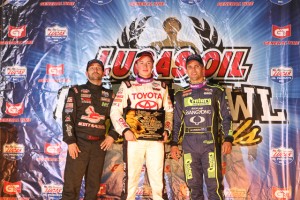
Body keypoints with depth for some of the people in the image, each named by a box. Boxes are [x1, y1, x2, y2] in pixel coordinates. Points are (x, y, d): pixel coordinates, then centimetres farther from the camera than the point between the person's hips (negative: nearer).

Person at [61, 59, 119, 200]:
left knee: (94, 185, 7)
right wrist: (70, 141, -11)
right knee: (71, 184, -7)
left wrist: (112, 135, 1)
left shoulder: (109, 95, 15)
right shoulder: (76, 91, 6)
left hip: (99, 144, 3)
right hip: (79, 142, -3)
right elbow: (67, 116, -2)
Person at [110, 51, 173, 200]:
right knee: (130, 177, 0)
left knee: (158, 179, 3)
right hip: (134, 138, -2)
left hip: (156, 139, 2)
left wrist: (167, 130, 3)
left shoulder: (161, 87, 16)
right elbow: (115, 111, 3)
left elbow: (169, 111, 18)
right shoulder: (127, 86, 9)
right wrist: (125, 130, -10)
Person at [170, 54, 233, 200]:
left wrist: (228, 139, -7)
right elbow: (176, 122, 14)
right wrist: (174, 144, 5)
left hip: (210, 144, -2)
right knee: (194, 186, 6)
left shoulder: (216, 91, 8)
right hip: (189, 145, 3)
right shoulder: (181, 95, 14)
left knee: (214, 185, -5)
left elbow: (226, 117, 5)